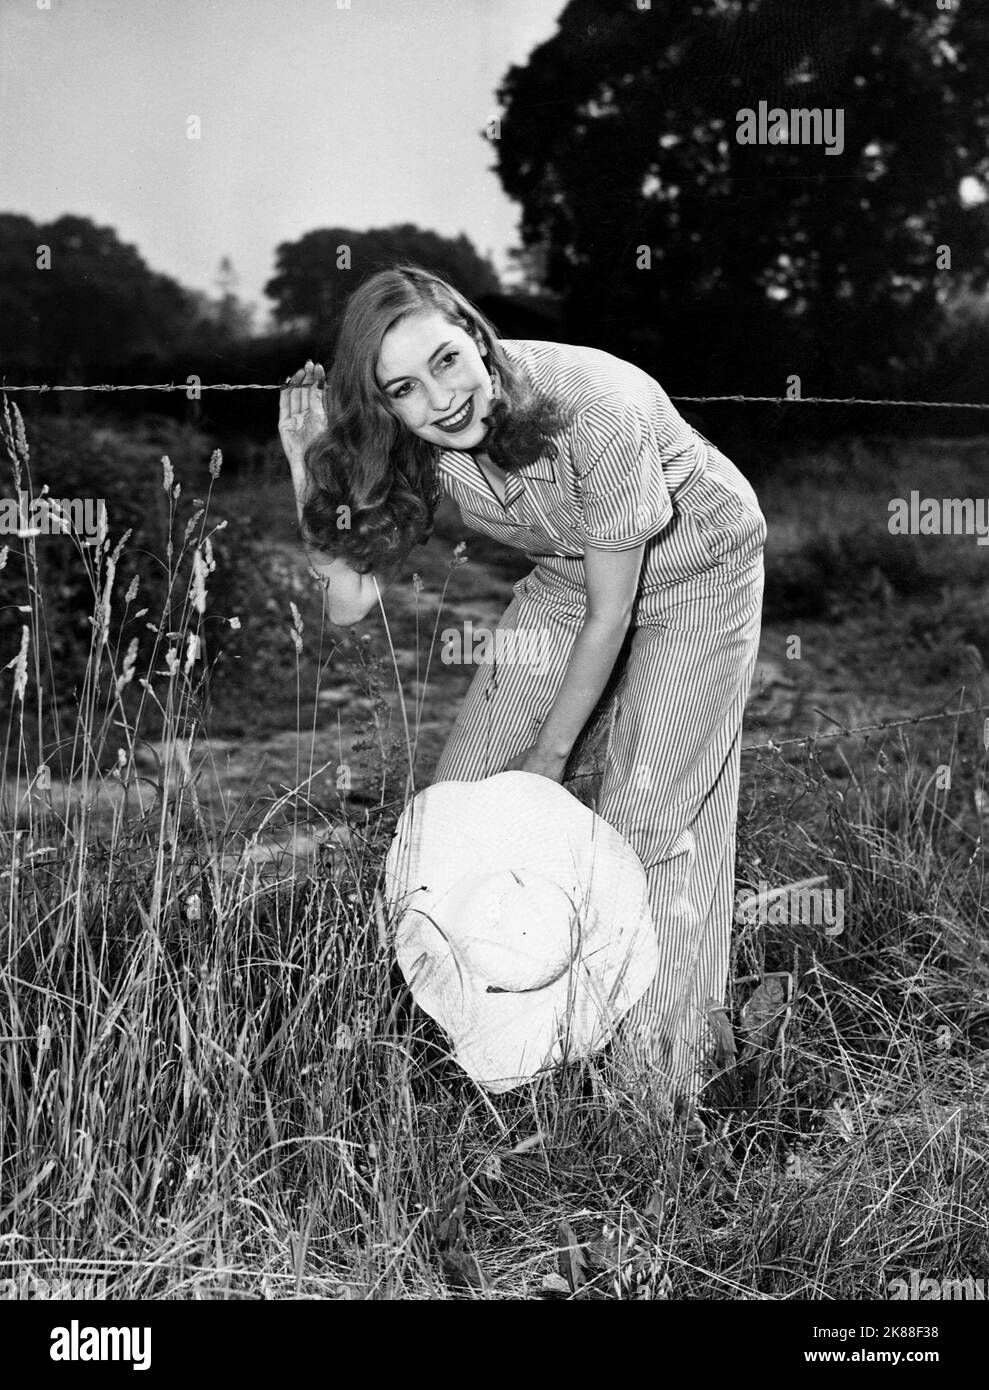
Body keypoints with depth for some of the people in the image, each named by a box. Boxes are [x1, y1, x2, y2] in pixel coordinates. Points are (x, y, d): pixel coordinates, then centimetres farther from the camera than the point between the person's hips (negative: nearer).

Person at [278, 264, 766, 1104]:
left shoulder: (598, 410, -37)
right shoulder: (414, 444, -20)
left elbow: (609, 616, -26)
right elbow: (350, 602, -21)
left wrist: (549, 757, -17)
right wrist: (310, 469, -31)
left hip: (697, 569, -5)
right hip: (573, 571, 5)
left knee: (649, 815, -10)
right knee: (466, 780, -1)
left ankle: (656, 1081, 6)